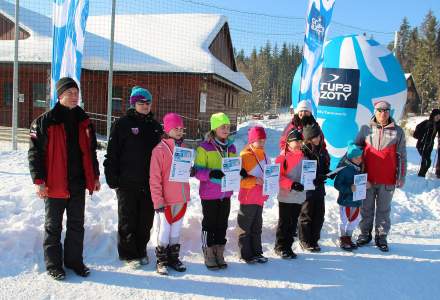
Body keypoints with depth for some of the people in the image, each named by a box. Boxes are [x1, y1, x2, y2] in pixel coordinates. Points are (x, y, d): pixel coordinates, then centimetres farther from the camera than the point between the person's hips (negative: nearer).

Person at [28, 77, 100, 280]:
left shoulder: (84, 121, 8)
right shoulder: (45, 121, -8)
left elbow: (90, 151, 15)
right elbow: (35, 152, -8)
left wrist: (95, 176, 13)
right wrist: (38, 180, -13)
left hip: (79, 183, 5)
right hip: (54, 185, -5)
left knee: (77, 225, 13)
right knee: (53, 226, 9)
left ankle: (74, 260, 28)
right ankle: (53, 265, 22)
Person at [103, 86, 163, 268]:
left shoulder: (155, 126, 11)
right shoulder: (122, 124, -3)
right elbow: (112, 154, -6)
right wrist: (112, 178, -11)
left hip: (149, 183, 4)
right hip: (127, 183, -4)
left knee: (146, 219, 11)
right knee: (128, 220, 6)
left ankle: (141, 250, 26)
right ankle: (128, 254, 18)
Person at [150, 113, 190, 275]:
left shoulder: (184, 148, 9)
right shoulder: (160, 149, -10)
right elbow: (154, 178, -12)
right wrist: (158, 200, -14)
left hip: (182, 198, 6)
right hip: (166, 200, -5)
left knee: (176, 231, 15)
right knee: (164, 231, 4)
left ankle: (174, 257, 29)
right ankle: (161, 261, 18)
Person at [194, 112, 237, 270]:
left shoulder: (231, 147, 10)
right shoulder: (205, 147, -9)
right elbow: (198, 171, -12)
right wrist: (211, 173, -29)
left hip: (226, 193, 5)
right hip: (209, 194, -5)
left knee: (222, 225, 13)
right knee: (209, 224, 6)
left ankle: (219, 254, 26)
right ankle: (208, 255, 19)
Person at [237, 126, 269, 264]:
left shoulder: (263, 154, 11)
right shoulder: (245, 155, -13)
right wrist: (254, 181, -25)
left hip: (260, 197, 8)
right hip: (248, 198, -8)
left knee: (257, 227, 16)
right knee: (246, 227, 3)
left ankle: (256, 252, 26)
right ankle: (246, 254, 14)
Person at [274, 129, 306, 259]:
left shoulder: (303, 156, 10)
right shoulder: (283, 157, -9)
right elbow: (278, 176, -14)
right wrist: (292, 184, -22)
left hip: (300, 197, 6)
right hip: (285, 197, -6)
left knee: (293, 224, 13)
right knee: (284, 223, 4)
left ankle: (288, 246, 24)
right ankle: (280, 247, 17)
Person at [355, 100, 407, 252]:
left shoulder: (398, 131, 2)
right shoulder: (366, 129, 3)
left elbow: (402, 156, 5)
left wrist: (401, 177, 2)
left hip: (388, 180, -1)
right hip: (367, 178, 1)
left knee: (384, 209, 8)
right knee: (366, 208, 11)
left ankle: (381, 237, 21)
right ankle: (365, 234, 26)